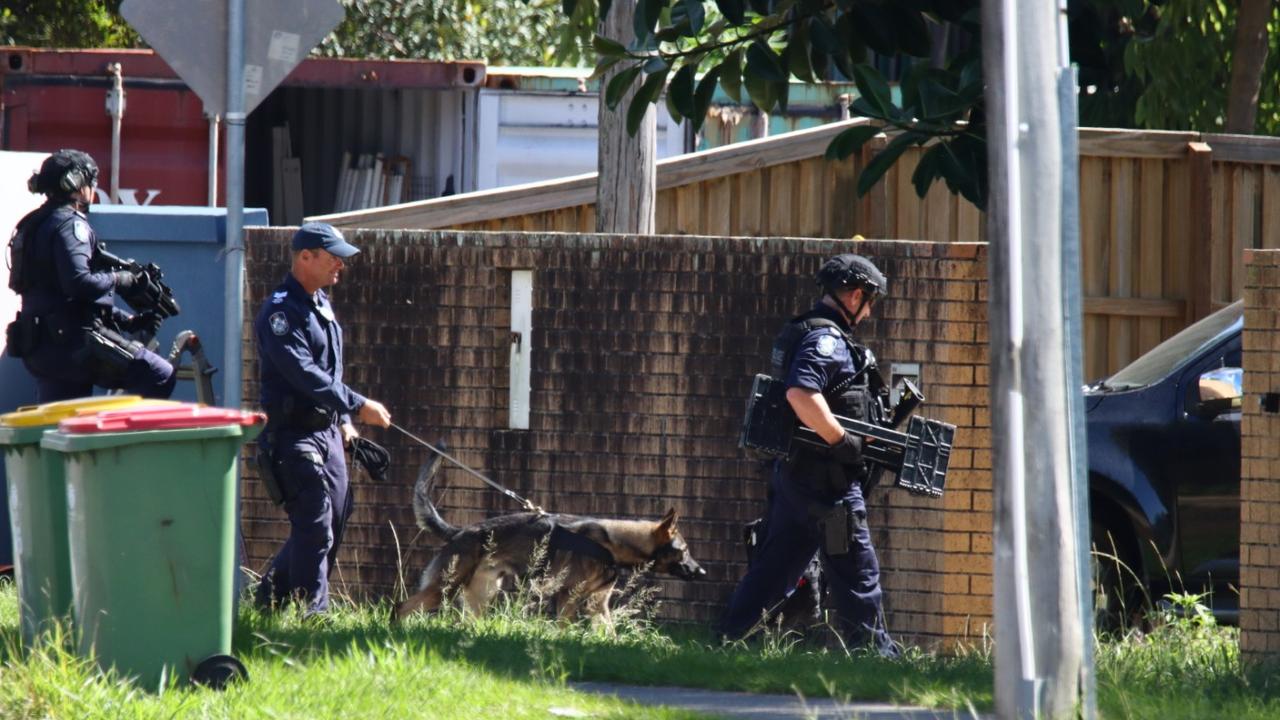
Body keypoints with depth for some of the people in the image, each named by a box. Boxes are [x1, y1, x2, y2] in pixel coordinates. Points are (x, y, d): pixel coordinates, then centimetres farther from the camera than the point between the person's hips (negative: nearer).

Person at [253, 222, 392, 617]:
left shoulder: (321, 305, 15)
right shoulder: (280, 311, -16)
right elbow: (305, 375, -25)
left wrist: (343, 420, 19)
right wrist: (357, 406, -27)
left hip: (327, 432, 9)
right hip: (294, 435, -9)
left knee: (334, 523, 12)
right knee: (315, 528, -11)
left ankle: (271, 597, 23)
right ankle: (311, 613, -7)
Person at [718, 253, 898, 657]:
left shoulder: (813, 335, 17)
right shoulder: (826, 340, -15)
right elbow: (801, 396, -30)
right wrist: (846, 442, -24)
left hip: (795, 473, 10)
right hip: (826, 480, -10)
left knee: (773, 568, 11)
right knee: (856, 573, -2)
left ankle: (725, 643, 11)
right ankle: (874, 653, 2)